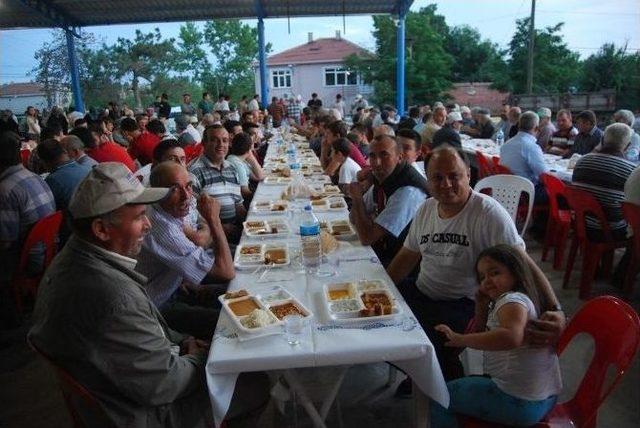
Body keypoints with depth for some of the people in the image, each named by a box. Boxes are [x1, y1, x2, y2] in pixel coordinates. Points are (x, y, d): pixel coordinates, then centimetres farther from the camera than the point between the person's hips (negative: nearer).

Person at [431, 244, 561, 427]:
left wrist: (460, 339, -35)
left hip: (521, 404, -10)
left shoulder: (513, 300, -20)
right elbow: (483, 335, 18)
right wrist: (481, 306, 4)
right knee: (468, 382, 31)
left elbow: (512, 336, -41)